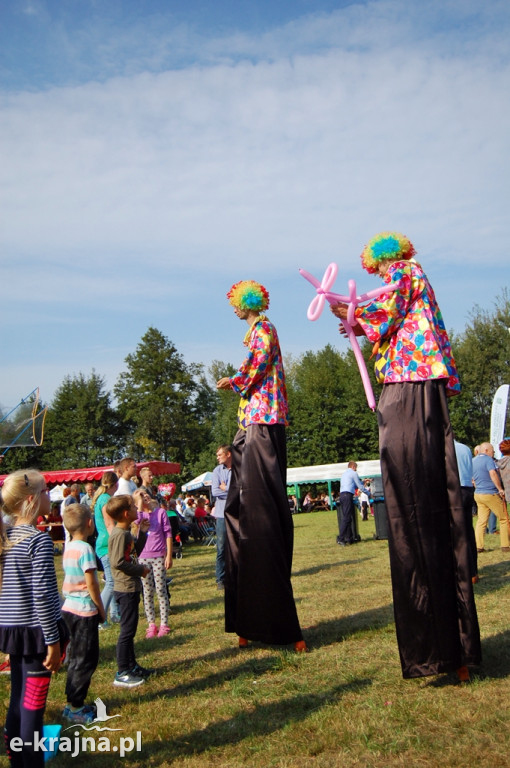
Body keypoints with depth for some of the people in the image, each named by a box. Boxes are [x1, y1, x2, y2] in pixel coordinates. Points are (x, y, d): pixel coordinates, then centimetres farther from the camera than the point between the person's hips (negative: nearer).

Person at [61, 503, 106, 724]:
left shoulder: (69, 548, 6)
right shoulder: (85, 549, -19)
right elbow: (91, 584, -19)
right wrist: (101, 609, -6)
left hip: (69, 608, 8)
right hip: (85, 611, -8)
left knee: (77, 657, 18)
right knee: (85, 660, 3)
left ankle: (74, 703, 27)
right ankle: (75, 708, 10)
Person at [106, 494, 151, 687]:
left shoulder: (126, 533, 11)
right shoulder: (120, 534, -20)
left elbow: (136, 551, 20)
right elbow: (118, 562, -26)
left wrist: (142, 532, 10)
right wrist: (141, 570, -16)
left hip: (131, 587, 10)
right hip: (126, 589, -10)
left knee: (130, 629, 18)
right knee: (127, 630, -2)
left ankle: (132, 665, 29)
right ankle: (122, 673, 7)